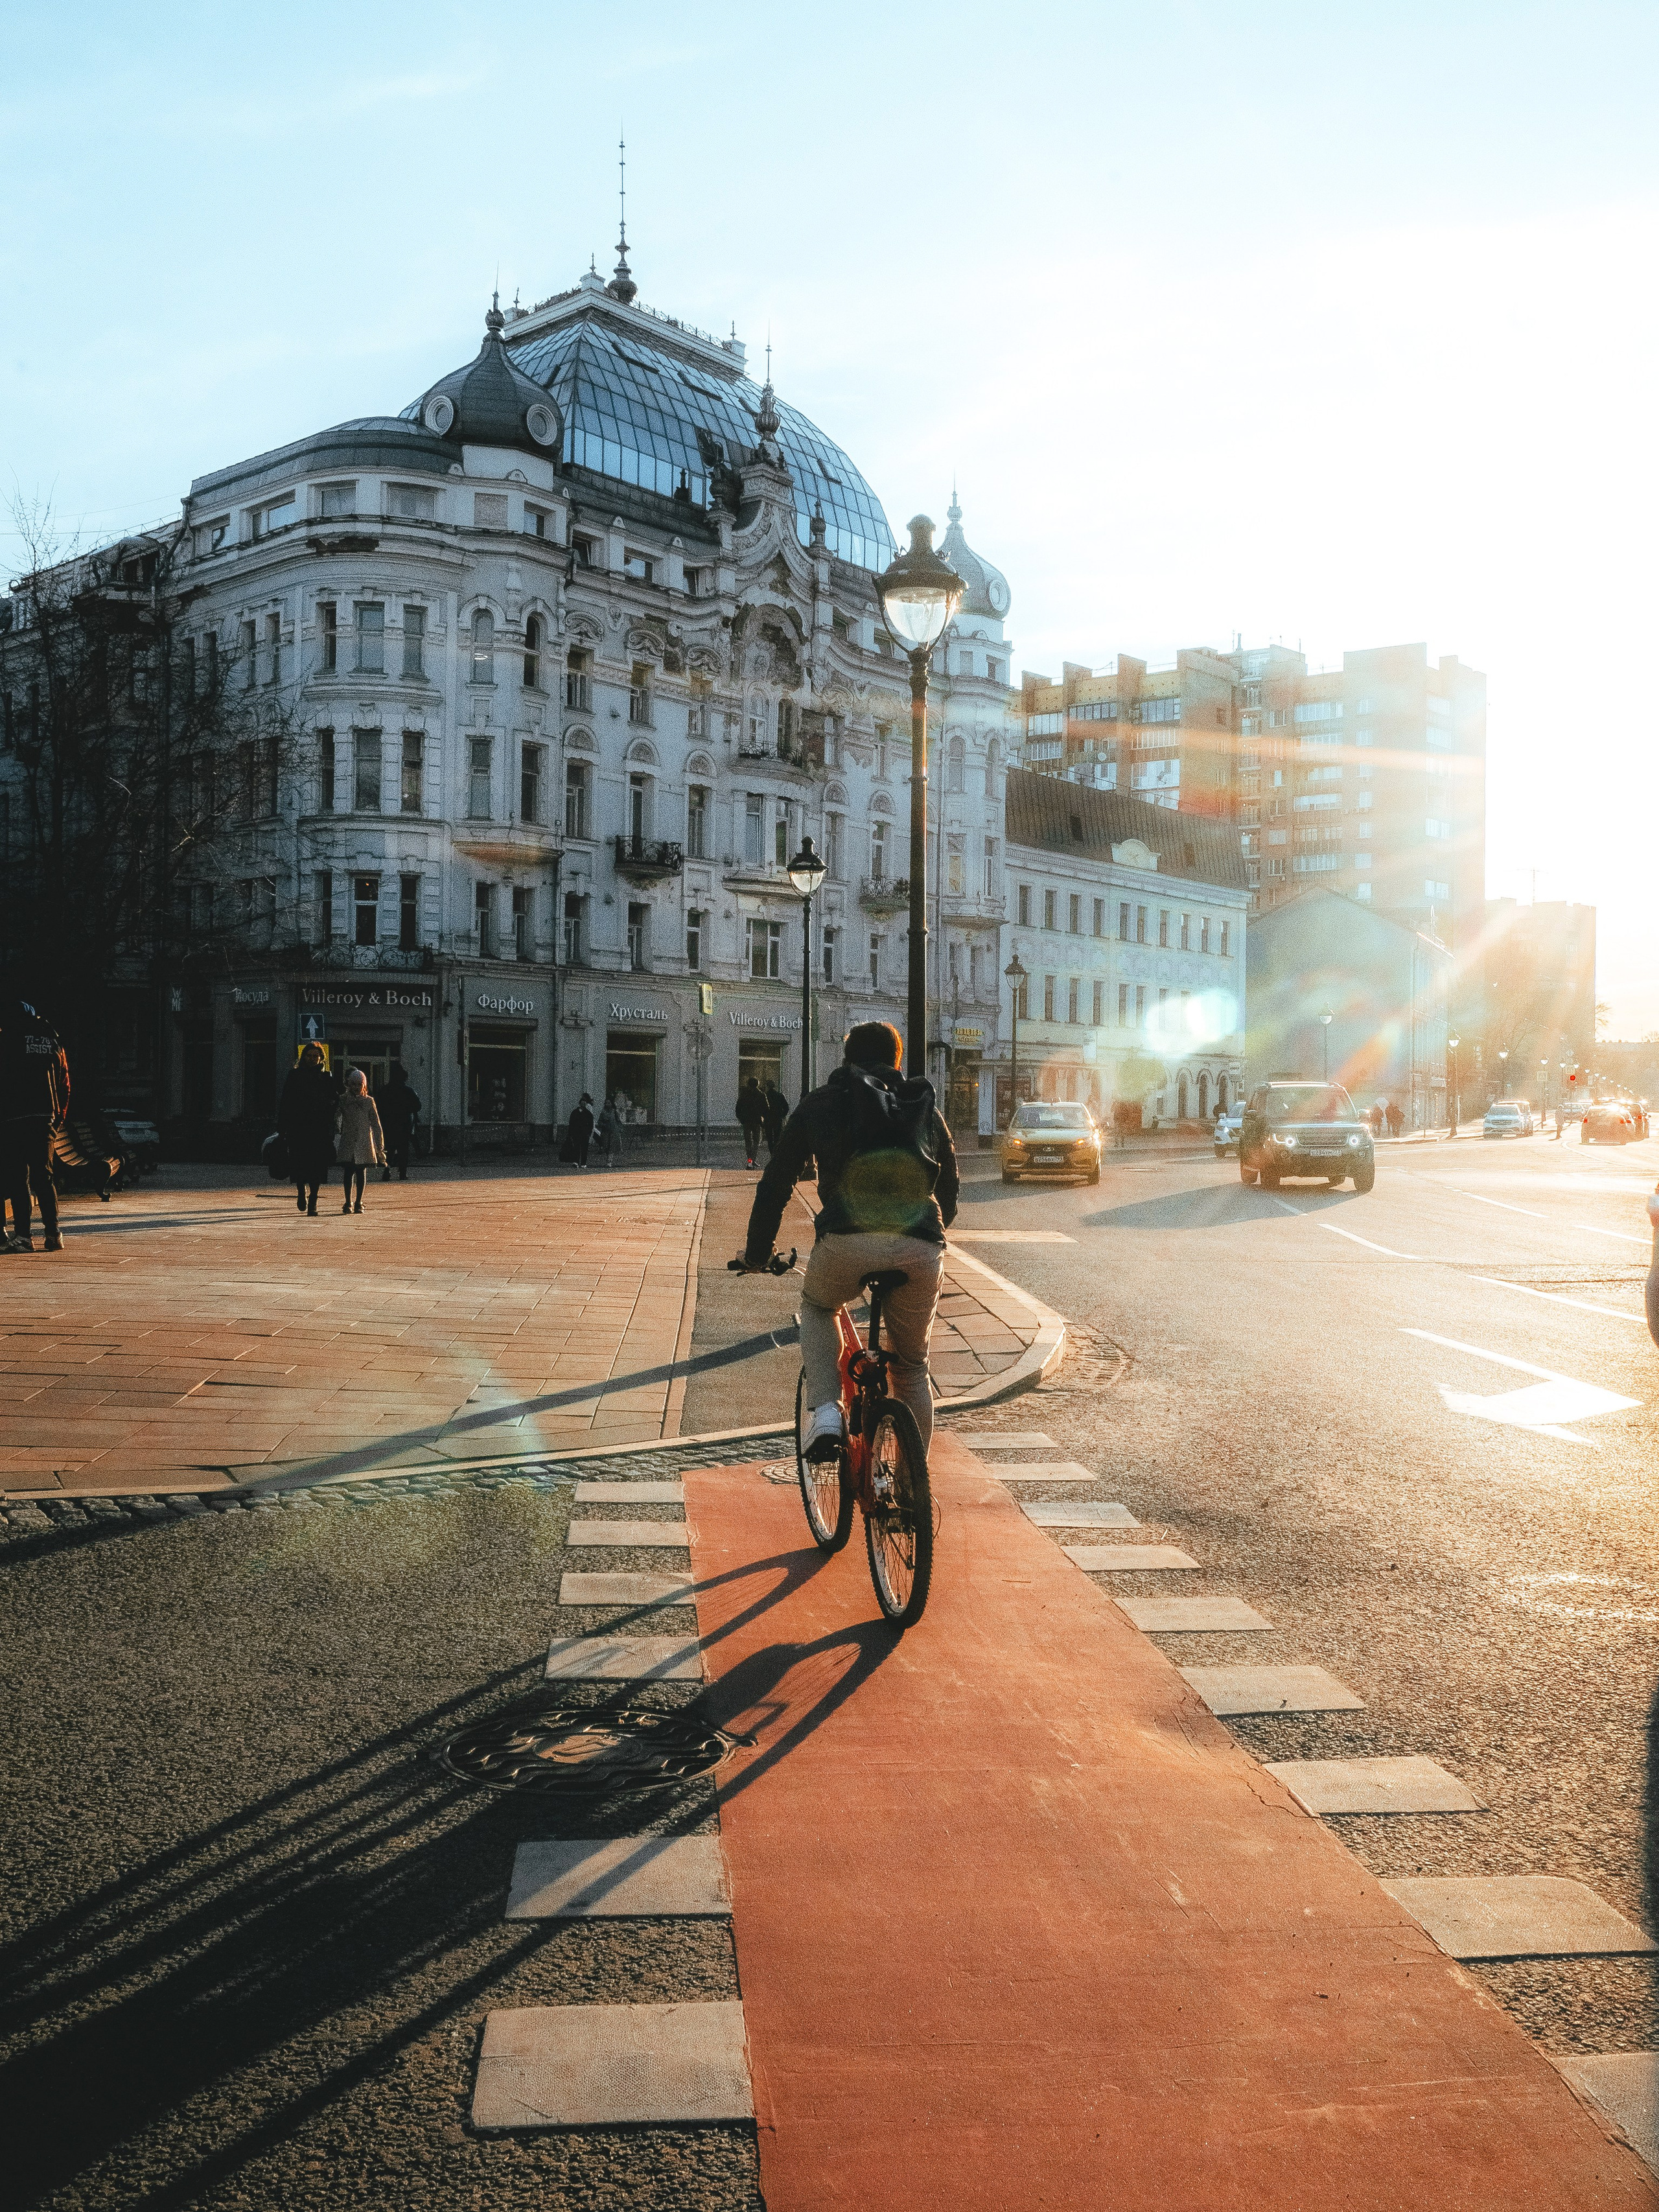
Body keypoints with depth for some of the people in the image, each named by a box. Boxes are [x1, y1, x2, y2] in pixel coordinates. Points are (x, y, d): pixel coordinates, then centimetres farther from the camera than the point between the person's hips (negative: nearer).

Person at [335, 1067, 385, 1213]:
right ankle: (348, 1203, 4)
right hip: (347, 1144, 0)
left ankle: (358, 1203, 11)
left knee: (361, 1172, 3)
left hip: (364, 1144, 0)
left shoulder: (369, 1102, 3)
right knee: (348, 1172, -3)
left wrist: (380, 1147, 2)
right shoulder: (343, 1101, 4)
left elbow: (376, 1125, 5)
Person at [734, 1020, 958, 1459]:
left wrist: (756, 1253, 33)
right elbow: (950, 1191, 33)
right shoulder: (927, 1109, 26)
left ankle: (825, 1413, 10)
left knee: (816, 1307, 31)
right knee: (912, 1369, 23)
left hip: (847, 1244, -2)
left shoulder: (820, 1103, 19)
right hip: (921, 1252, 2)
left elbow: (776, 1184, 21)